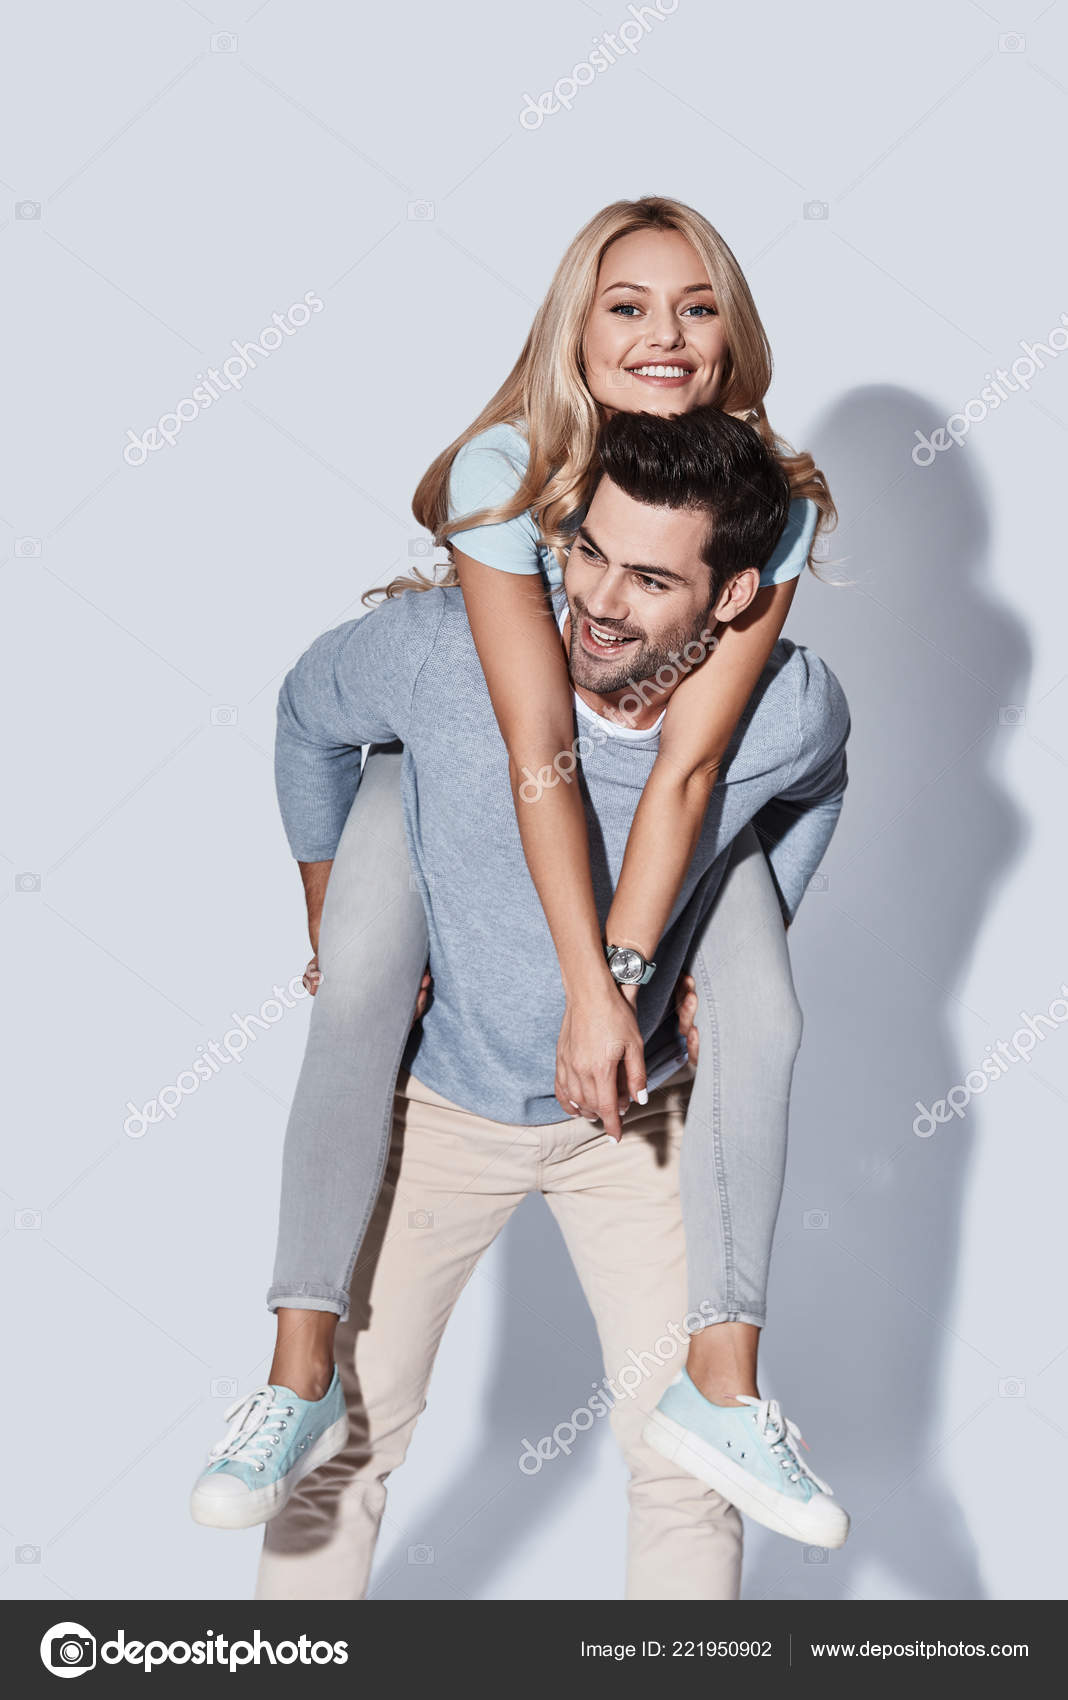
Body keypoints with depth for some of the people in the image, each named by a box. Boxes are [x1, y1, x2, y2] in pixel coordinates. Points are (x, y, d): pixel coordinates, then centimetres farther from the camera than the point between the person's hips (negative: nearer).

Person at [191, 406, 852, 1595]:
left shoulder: (791, 709, -22)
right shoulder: (440, 649, -27)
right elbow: (310, 716, -1)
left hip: (636, 1112, 1)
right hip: (437, 1101, -1)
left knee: (683, 1457, 7)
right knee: (346, 1440, 7)